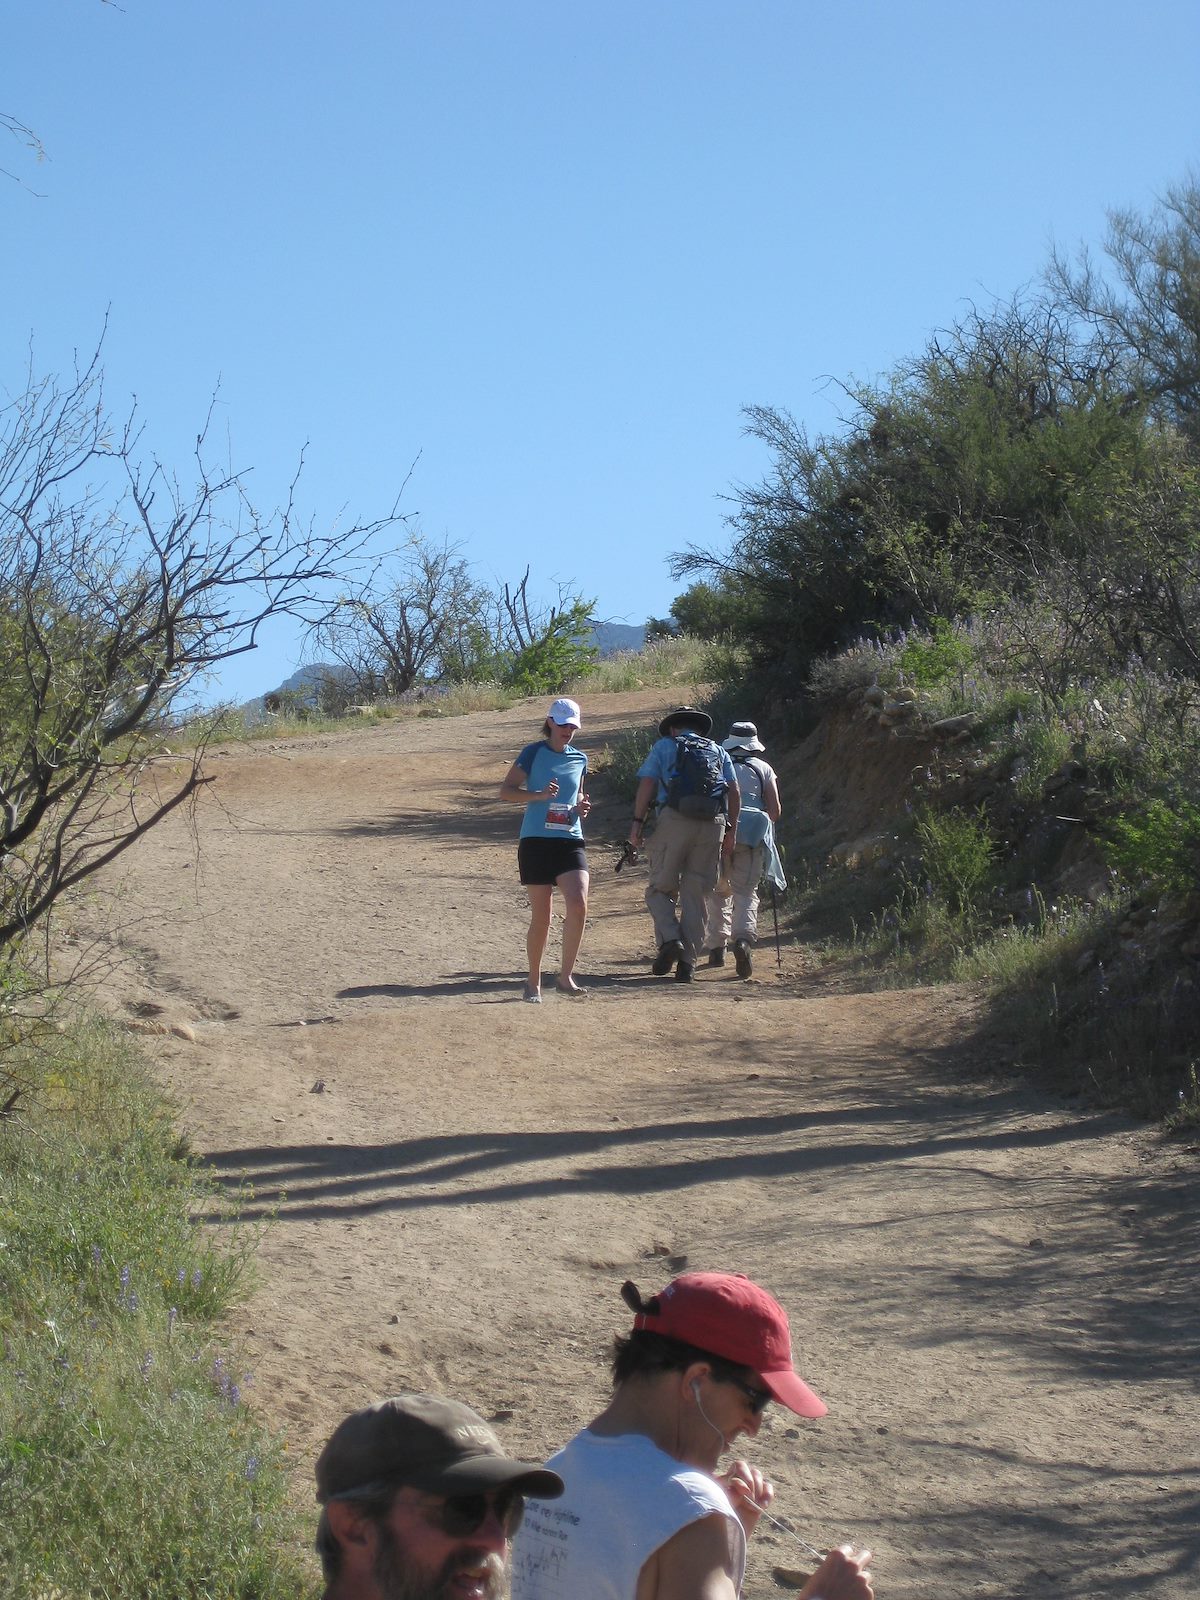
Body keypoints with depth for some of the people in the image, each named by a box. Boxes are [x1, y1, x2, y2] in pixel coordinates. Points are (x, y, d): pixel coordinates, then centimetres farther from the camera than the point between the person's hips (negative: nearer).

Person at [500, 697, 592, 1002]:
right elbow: (506, 791, -4)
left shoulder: (579, 759, 13)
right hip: (536, 842, -3)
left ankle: (565, 976, -8)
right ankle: (533, 982, 17)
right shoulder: (534, 753, -1)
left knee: (578, 904, -18)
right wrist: (539, 795, -20)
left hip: (570, 841, 3)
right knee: (541, 917, 1)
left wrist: (582, 806, 5)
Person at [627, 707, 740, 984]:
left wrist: (637, 822, 0)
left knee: (661, 888, 7)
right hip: (713, 823, 3)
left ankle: (669, 939, -16)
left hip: (674, 819, -3)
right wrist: (730, 831, 14)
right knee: (696, 895, 7)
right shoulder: (718, 751, 23)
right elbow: (734, 792, 13)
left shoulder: (664, 746, 16)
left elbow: (647, 784, 2)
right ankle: (687, 961, 2)